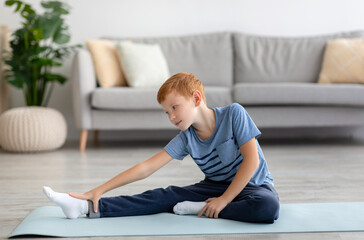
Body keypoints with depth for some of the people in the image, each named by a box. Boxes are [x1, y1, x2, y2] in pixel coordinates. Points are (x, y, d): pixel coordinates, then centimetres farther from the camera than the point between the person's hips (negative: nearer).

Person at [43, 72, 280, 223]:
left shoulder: (234, 113, -19)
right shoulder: (186, 139, -7)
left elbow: (251, 160, -20)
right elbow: (146, 168, -10)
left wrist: (224, 200, -22)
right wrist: (99, 191, -16)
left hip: (253, 184, -3)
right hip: (217, 185, 4)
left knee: (267, 207, -39)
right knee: (166, 196, -15)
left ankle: (201, 209, -24)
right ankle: (88, 208, -20)